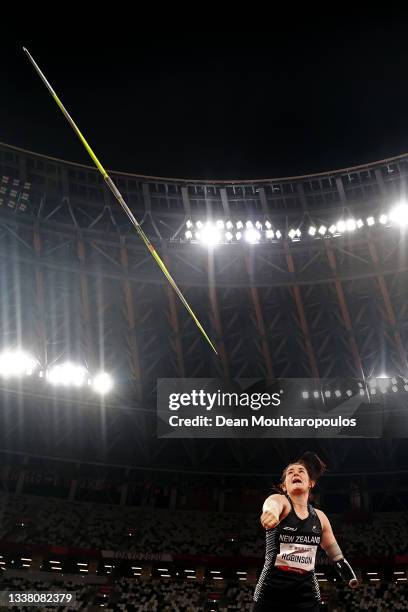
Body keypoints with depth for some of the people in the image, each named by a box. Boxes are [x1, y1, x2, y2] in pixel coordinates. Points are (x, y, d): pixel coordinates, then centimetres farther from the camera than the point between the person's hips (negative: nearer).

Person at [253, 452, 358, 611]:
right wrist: (270, 513, -54)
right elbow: (272, 505, -32)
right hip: (271, 590, -3)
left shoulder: (320, 517, 9)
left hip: (306, 593, 4)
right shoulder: (279, 500, -6)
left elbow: (334, 552, 26)